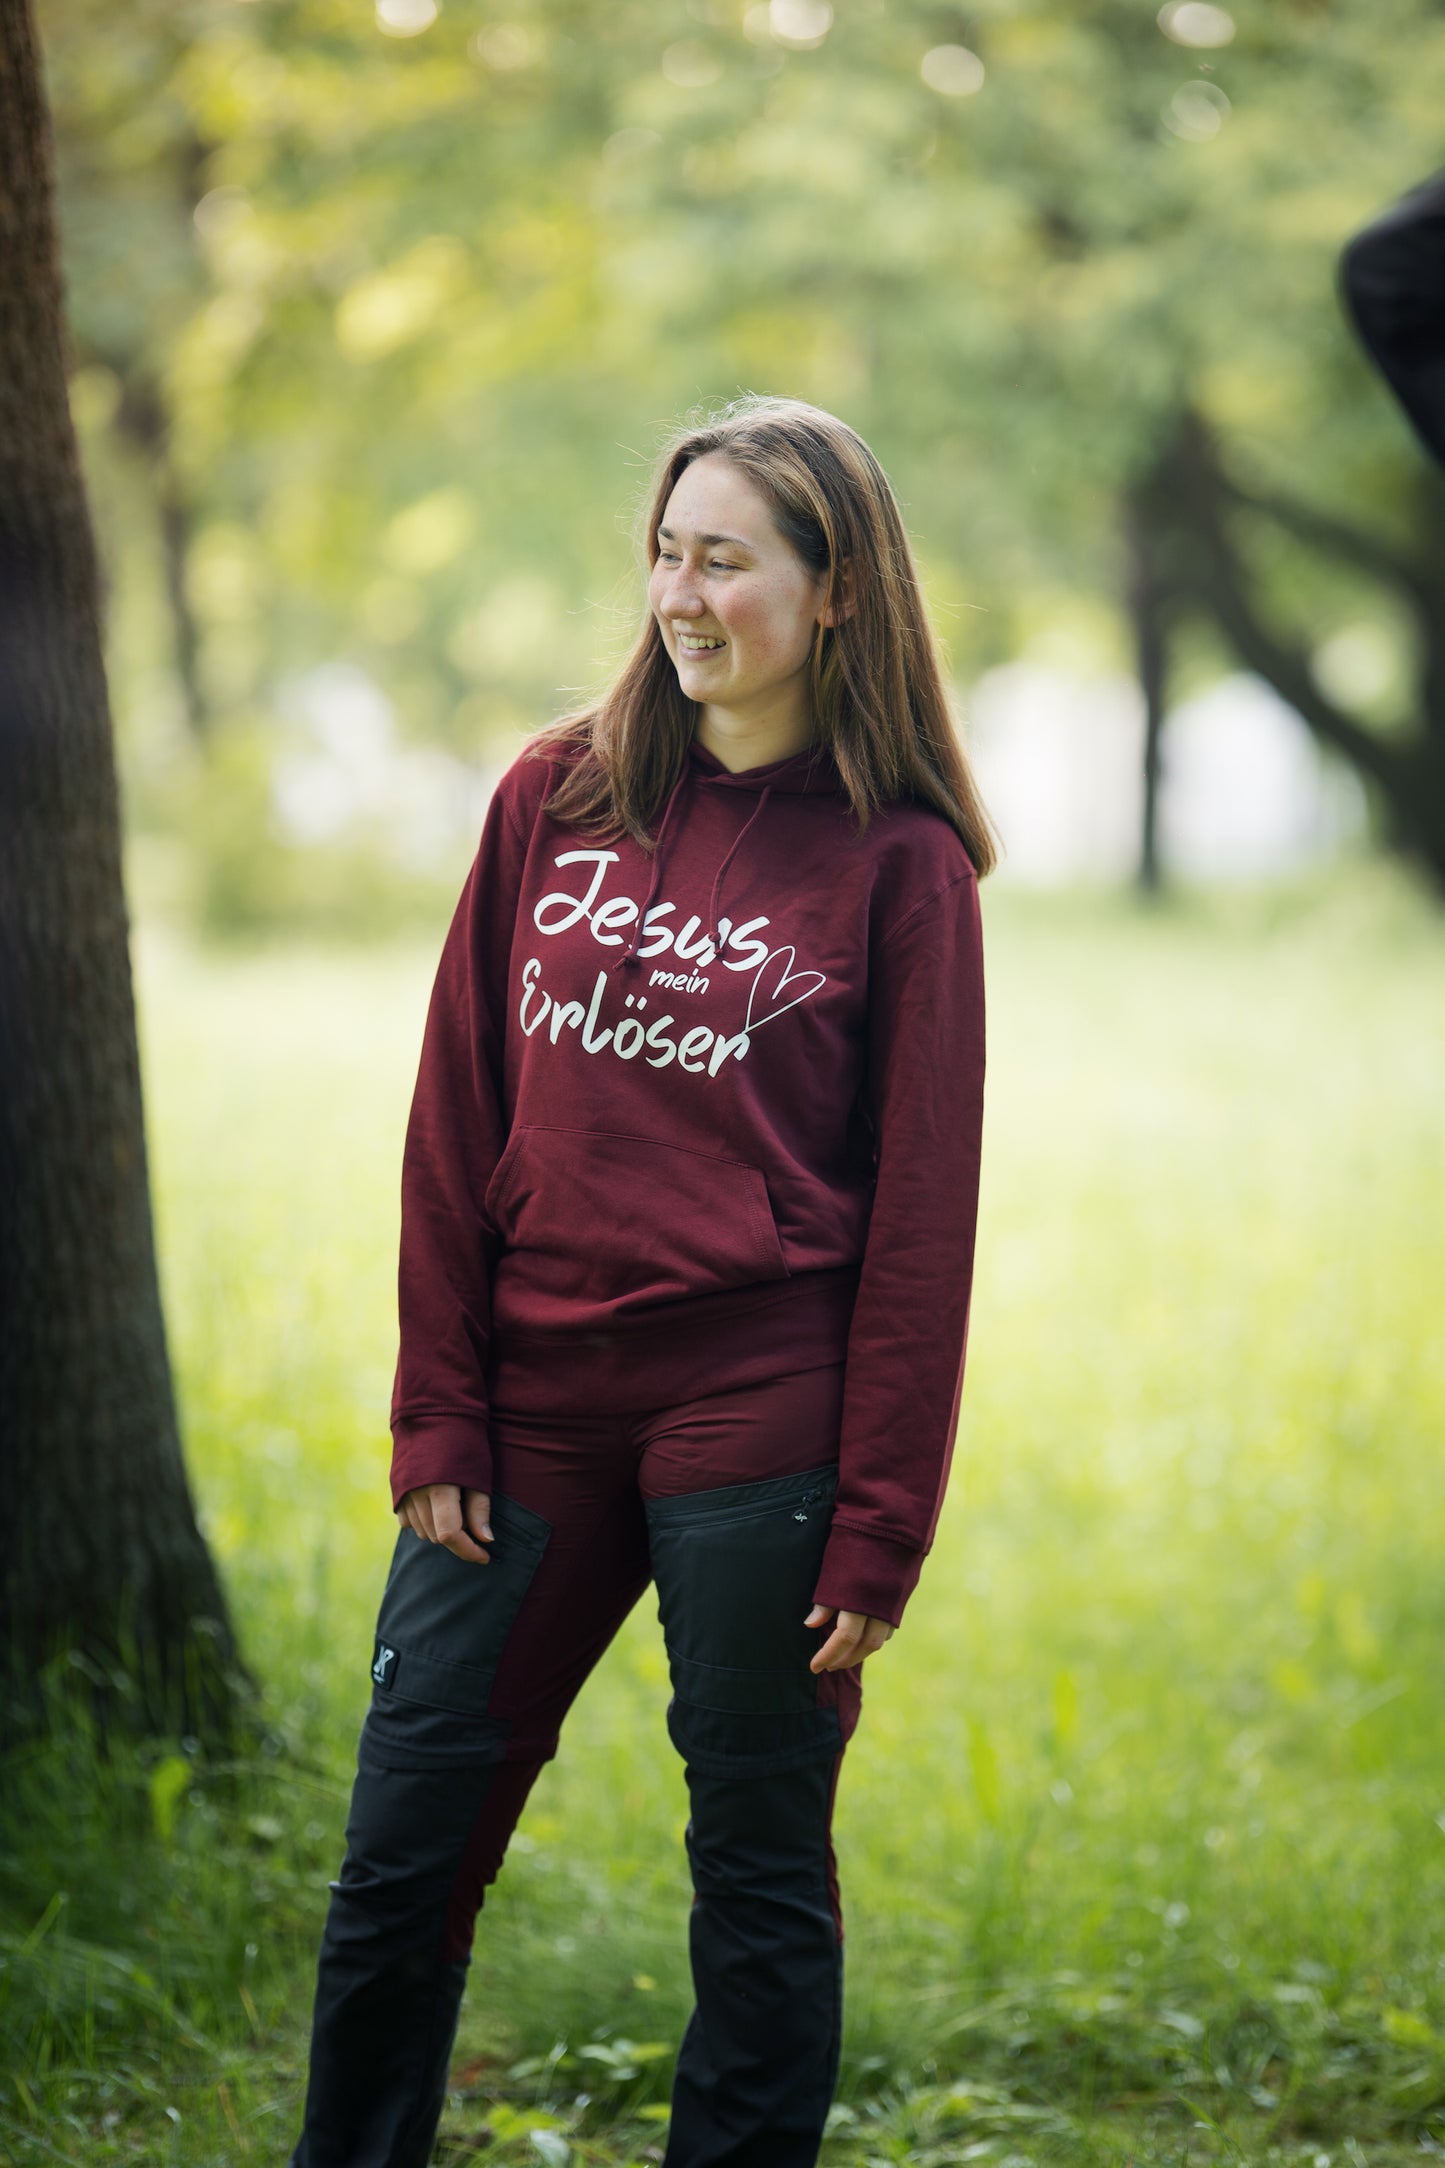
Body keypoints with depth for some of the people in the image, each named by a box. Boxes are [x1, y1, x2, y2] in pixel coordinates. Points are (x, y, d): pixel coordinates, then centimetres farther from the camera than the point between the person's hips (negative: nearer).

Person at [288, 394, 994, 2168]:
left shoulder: (898, 864, -2)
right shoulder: (555, 801, 7)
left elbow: (921, 1218, -4)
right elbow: (455, 1131, 8)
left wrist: (876, 1531, -8)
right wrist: (437, 1421, 1)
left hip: (759, 1426, -3)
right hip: (533, 1414, 4)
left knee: (760, 1870, 6)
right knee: (402, 1850, 7)